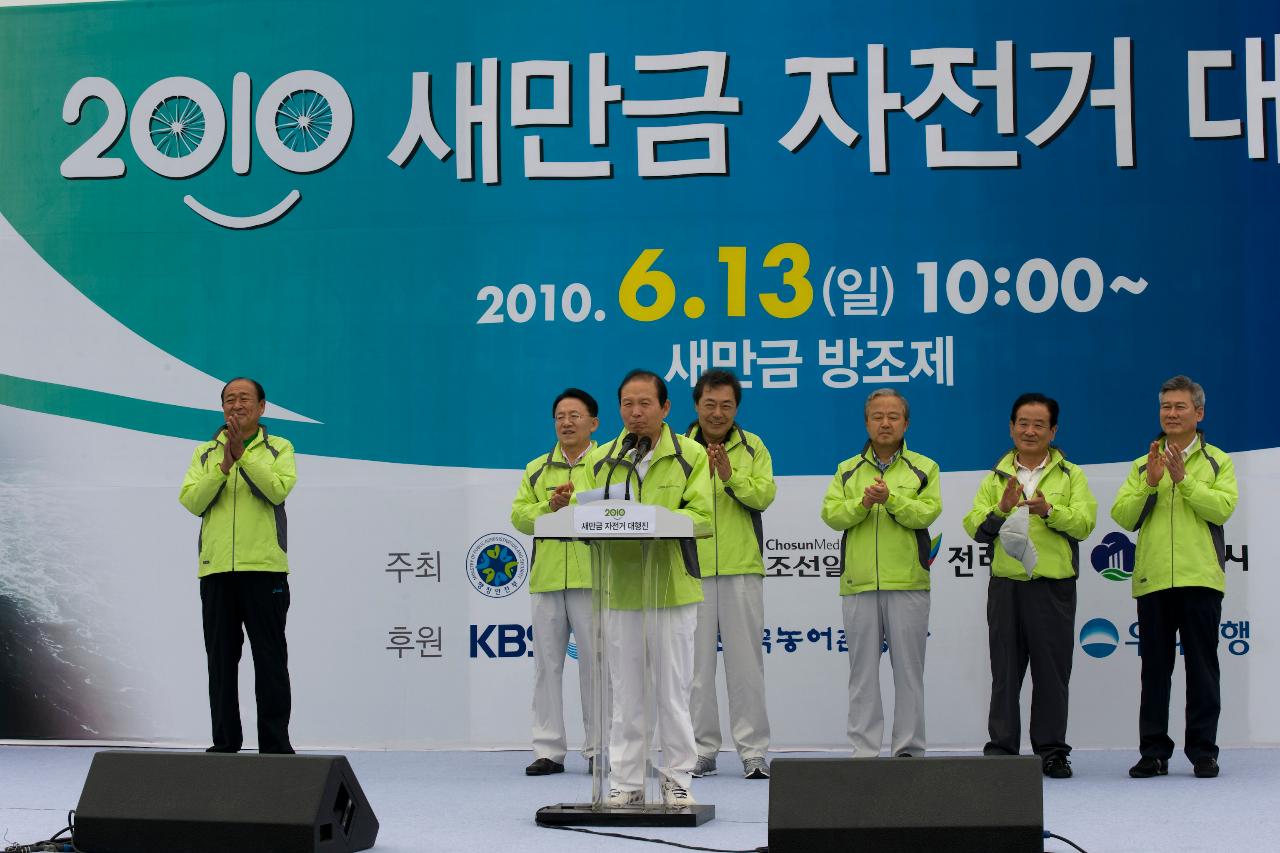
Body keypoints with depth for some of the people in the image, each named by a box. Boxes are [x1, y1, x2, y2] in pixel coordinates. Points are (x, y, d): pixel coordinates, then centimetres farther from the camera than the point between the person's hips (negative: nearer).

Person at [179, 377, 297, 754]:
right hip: (216, 569, 3)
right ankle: (225, 743, 15)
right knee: (221, 661, 7)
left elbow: (278, 490, -12)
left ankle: (275, 744, 3)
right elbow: (191, 501, 0)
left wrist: (242, 454, -16)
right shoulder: (205, 453, 14)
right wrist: (224, 465, -10)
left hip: (264, 568, -3)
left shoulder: (279, 449, 6)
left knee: (270, 660, -2)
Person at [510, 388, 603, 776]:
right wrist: (549, 506, -10)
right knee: (547, 664, 5)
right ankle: (549, 750, 11)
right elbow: (519, 515, 7)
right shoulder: (536, 470, 17)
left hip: (592, 579, -4)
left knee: (595, 664, 0)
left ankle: (598, 750, 8)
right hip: (545, 579, 4)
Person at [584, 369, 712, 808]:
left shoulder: (691, 455, 3)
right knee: (625, 693, 7)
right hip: (619, 586, 2)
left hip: (673, 586, -2)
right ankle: (625, 784, 13)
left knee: (673, 691, 2)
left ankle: (677, 781, 11)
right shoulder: (601, 458, 12)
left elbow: (701, 516, -8)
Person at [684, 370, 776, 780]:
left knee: (746, 661, 3)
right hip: (691, 569, 0)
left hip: (742, 567, 0)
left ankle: (754, 750, 8)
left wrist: (731, 477, -22)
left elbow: (765, 495, -7)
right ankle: (701, 750, 13)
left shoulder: (753, 447, 8)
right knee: (696, 662, 5)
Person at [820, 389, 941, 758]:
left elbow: (927, 512, -7)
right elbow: (831, 514, 1)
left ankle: (908, 748, 9)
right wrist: (862, 503, -16)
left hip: (908, 583, -2)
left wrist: (891, 498, -21)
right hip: (858, 583, 2)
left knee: (908, 668, 2)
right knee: (863, 670, 4)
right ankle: (864, 749, 9)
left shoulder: (924, 468, 9)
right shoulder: (847, 471, 15)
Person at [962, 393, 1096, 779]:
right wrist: (1001, 509, -16)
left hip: (1053, 585, -2)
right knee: (1005, 670, 4)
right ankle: (1001, 748, 9)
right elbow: (975, 528, 3)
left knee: (1052, 671, 2)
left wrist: (1049, 510, -23)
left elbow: (1084, 523, -6)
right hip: (1005, 585, 2)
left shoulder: (1071, 475, 8)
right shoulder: (997, 477, 14)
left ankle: (1052, 751, 9)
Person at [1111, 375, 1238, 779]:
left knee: (1202, 667, 1)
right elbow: (1122, 516, 3)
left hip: (1200, 578, -2)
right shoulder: (1143, 465, 15)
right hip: (1152, 579, 2)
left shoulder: (1217, 462, 8)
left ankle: (1203, 751, 8)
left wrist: (1184, 480, -16)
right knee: (1154, 669, 5)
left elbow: (1222, 507, -8)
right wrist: (1149, 484, -11)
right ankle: (1154, 752, 10)